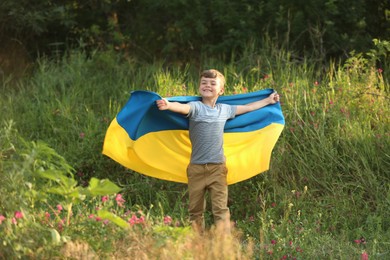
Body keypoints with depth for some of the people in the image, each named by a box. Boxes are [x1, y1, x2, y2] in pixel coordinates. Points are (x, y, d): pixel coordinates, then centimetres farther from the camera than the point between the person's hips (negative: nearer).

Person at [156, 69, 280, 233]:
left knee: (220, 209, -5)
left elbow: (247, 108, 26)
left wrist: (268, 101, 36)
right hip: (196, 168, -2)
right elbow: (183, 107, -27)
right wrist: (168, 105, -50)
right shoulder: (196, 107, -4)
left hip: (217, 168, 2)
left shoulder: (225, 109, 9)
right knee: (195, 211, 5)